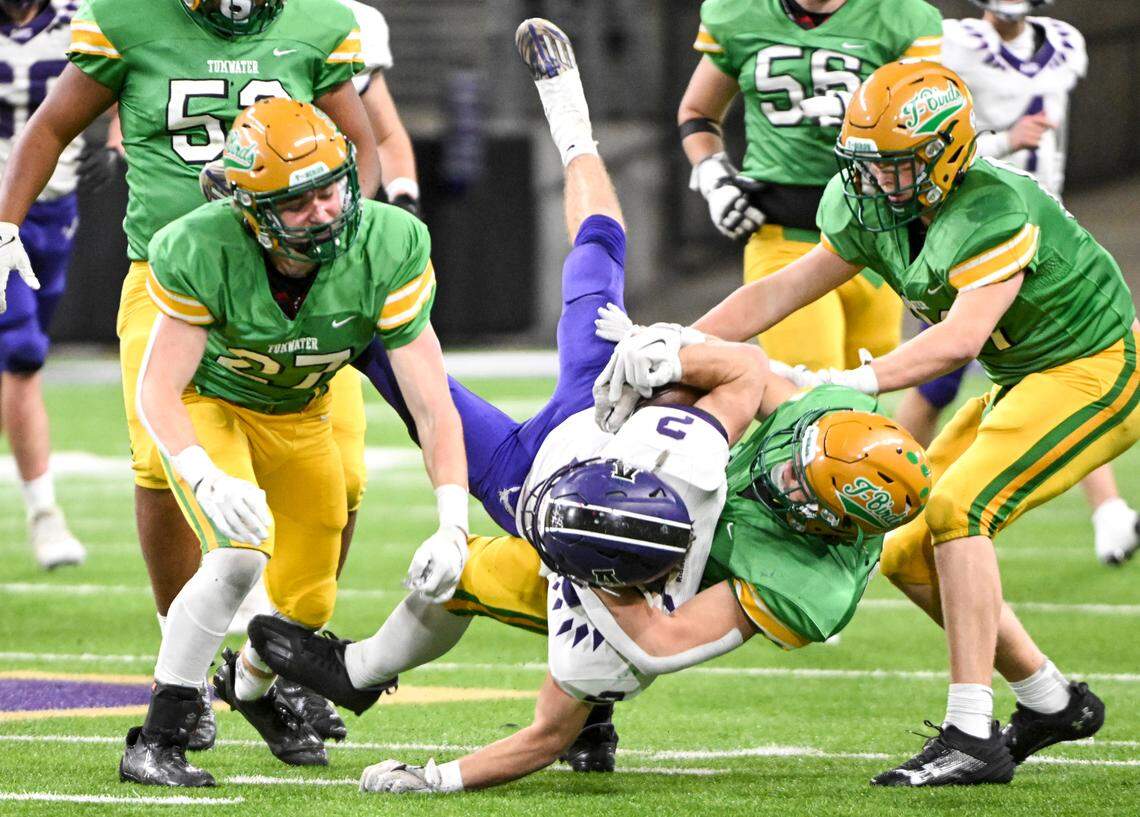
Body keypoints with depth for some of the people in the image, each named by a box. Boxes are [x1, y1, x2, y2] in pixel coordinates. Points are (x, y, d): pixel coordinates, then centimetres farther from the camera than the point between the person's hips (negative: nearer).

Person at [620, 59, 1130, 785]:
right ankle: (1053, 703, 18)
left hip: (1097, 371, -9)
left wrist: (851, 383, -49)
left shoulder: (996, 210, -28)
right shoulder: (878, 215, -2)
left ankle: (972, 738, -25)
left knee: (956, 509, -25)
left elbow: (960, 338, -40)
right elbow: (778, 293, -2)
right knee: (909, 554, 4)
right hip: (1026, 381, 9)